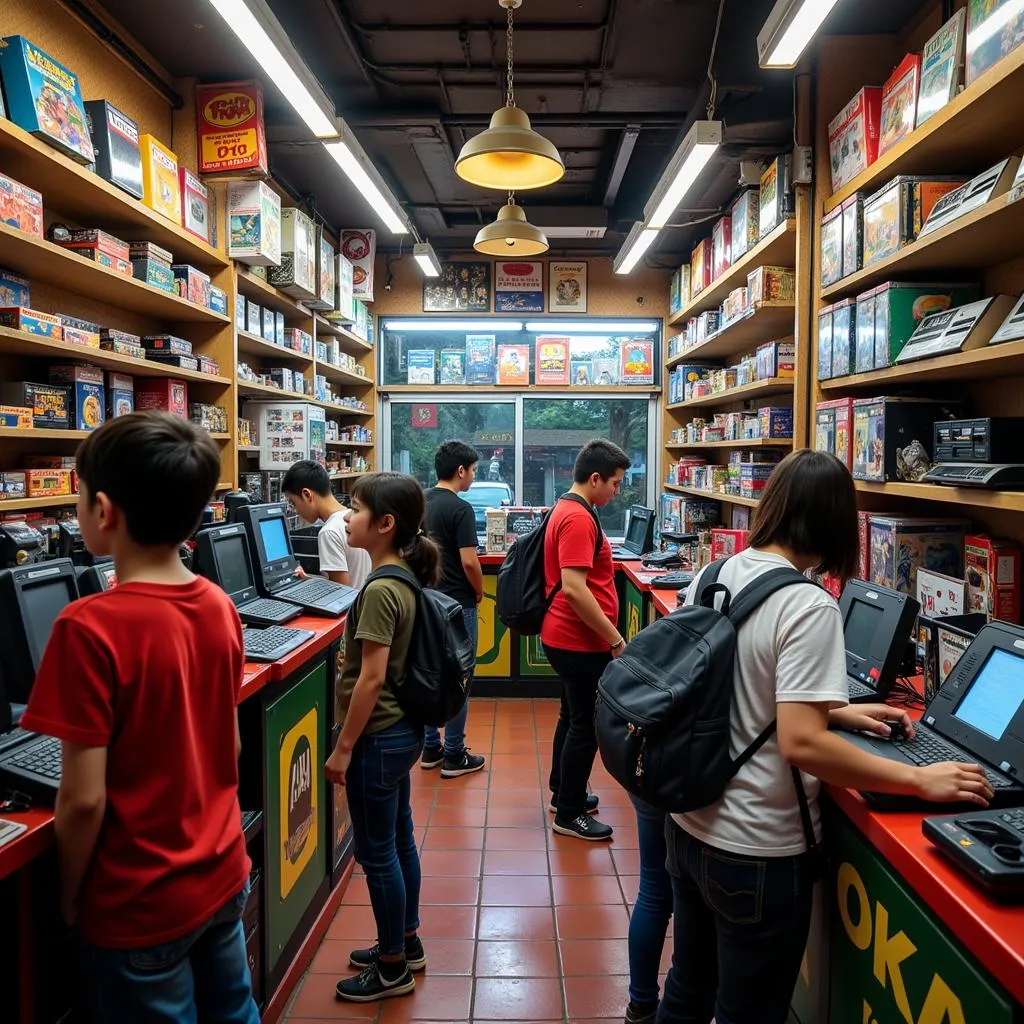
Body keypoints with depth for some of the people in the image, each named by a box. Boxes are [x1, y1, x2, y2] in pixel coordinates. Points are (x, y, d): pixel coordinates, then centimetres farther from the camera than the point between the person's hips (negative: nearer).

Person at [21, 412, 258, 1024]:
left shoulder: (90, 628, -24)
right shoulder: (221, 607, -6)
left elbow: (84, 799, -20)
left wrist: (70, 898, -3)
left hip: (140, 907, -5)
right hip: (225, 875, 5)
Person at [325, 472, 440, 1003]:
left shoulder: (380, 590, -24)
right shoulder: (404, 579, 3)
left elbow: (371, 678, -24)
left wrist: (343, 749, -15)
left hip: (379, 737, -9)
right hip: (402, 728, 9)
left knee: (376, 853, 8)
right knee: (399, 840, 22)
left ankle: (393, 969, 26)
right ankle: (406, 945, 39)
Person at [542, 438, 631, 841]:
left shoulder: (567, 510, 11)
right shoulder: (579, 519, -22)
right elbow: (574, 589, -29)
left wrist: (608, 636, 21)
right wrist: (616, 640, -22)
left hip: (567, 638, 10)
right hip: (580, 642, -10)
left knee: (573, 717, 22)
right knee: (587, 725, 2)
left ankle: (563, 792, 37)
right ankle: (569, 816, 16)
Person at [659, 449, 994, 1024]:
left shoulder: (712, 577, 0)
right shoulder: (808, 607, -22)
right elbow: (800, 743, -28)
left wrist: (837, 711, 12)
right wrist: (920, 781, -17)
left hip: (689, 823, 7)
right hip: (755, 852, -7)